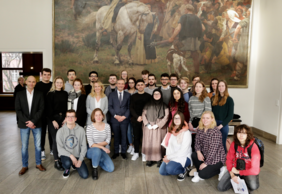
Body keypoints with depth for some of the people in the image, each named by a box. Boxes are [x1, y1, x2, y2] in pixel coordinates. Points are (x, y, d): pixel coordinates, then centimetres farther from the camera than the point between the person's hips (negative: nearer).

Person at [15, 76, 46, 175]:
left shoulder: (39, 94, 0)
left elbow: (41, 109, -4)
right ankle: (25, 166, 22)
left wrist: (33, 121, -13)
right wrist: (27, 122, -11)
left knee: (38, 145, 7)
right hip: (24, 124, 1)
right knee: (24, 146, 8)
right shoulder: (19, 94, 3)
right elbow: (18, 110, -1)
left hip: (36, 124, 0)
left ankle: (38, 164, 23)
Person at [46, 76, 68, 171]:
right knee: (56, 140, -3)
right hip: (53, 119, -3)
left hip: (63, 118, 3)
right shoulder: (50, 94, -2)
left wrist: (66, 118, -2)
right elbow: (49, 109, -5)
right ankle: (56, 162, 5)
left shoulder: (65, 94, 9)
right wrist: (53, 120, -10)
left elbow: (66, 107, 9)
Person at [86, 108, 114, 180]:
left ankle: (97, 161, 16)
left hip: (103, 151, 4)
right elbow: (91, 144, -17)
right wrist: (102, 147, -27)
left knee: (111, 169, -12)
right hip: (91, 151, -3)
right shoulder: (89, 127, -12)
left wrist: (98, 144, -15)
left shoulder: (107, 126, -2)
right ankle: (94, 169, -12)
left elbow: (108, 141, -2)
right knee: (97, 150, -41)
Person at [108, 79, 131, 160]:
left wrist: (124, 116, -8)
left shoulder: (128, 95, 9)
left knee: (124, 136, 4)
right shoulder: (112, 94, 8)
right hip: (114, 119, 0)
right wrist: (115, 115, -9)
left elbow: (129, 107, 4)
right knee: (116, 136, 5)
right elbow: (110, 107, 3)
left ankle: (123, 152, 17)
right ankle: (116, 152, 17)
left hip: (124, 119, 0)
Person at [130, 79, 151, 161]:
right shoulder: (133, 96, 9)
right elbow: (131, 108, 5)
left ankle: (144, 153, 13)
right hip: (135, 120, 2)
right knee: (136, 136, 6)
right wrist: (137, 117, -8)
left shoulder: (148, 96, 4)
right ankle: (136, 153, 19)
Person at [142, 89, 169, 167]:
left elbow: (166, 116, -2)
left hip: (160, 128, -1)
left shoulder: (164, 106, 7)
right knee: (149, 142, -2)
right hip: (149, 127, 1)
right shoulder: (148, 104, 11)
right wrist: (147, 124, -8)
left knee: (158, 143, -5)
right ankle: (149, 159, 6)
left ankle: (159, 159, 2)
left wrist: (158, 125, -11)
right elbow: (143, 114, 6)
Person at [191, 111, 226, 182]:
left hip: (216, 158, -7)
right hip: (205, 154, 7)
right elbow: (197, 142, 3)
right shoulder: (200, 129, -2)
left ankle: (219, 170, 7)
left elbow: (213, 149, -25)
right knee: (194, 155, -19)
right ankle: (199, 173, 3)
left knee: (203, 174, -18)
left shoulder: (216, 132, -24)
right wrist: (198, 152, -18)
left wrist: (206, 163, -22)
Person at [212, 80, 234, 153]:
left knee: (222, 144, 2)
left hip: (223, 125, -4)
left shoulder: (229, 100, -1)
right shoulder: (214, 98, 11)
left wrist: (221, 125, -11)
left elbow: (230, 115, -5)